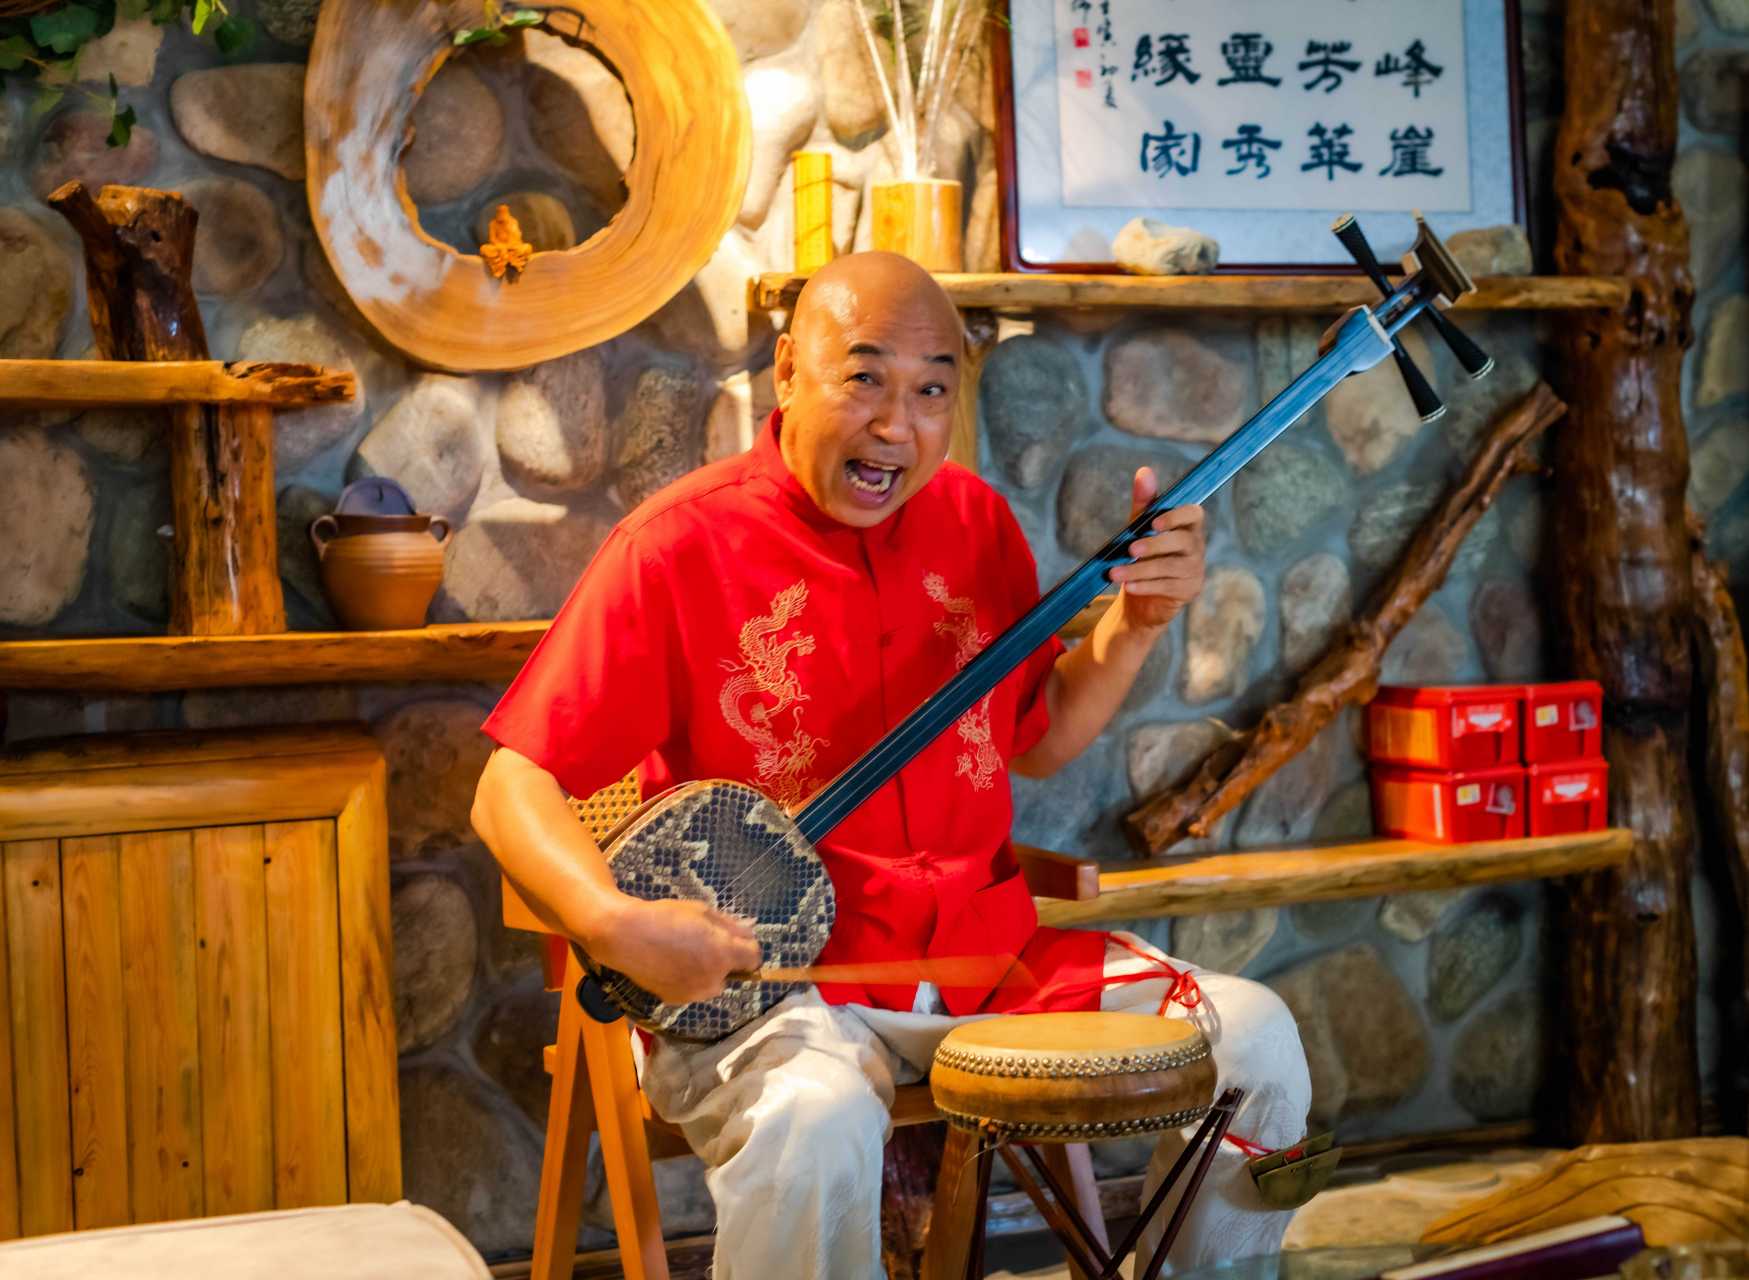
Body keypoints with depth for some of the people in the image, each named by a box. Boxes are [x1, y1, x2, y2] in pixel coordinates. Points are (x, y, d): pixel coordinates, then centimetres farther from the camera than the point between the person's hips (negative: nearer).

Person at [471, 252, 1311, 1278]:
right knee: (811, 1127, -36)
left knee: (1254, 1037, -8)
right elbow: (514, 788, -11)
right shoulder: (679, 547, -10)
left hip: (988, 950, 5)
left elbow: (1040, 740, 18)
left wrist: (1136, 621, 1)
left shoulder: (974, 519, 8)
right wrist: (614, 924, -29)